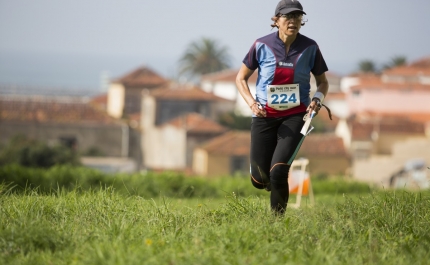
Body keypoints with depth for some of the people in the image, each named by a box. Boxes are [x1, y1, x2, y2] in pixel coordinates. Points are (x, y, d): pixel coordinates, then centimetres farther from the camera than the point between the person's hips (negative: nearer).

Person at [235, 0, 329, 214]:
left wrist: (317, 99, -12)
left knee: (278, 171, -20)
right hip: (264, 115, 1)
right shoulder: (262, 46, -7)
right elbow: (241, 78, 4)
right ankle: (276, 184, 38)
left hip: (295, 116, -1)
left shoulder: (310, 48, -5)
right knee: (259, 180, 0)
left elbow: (323, 82, 9)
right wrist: (251, 103, -13)